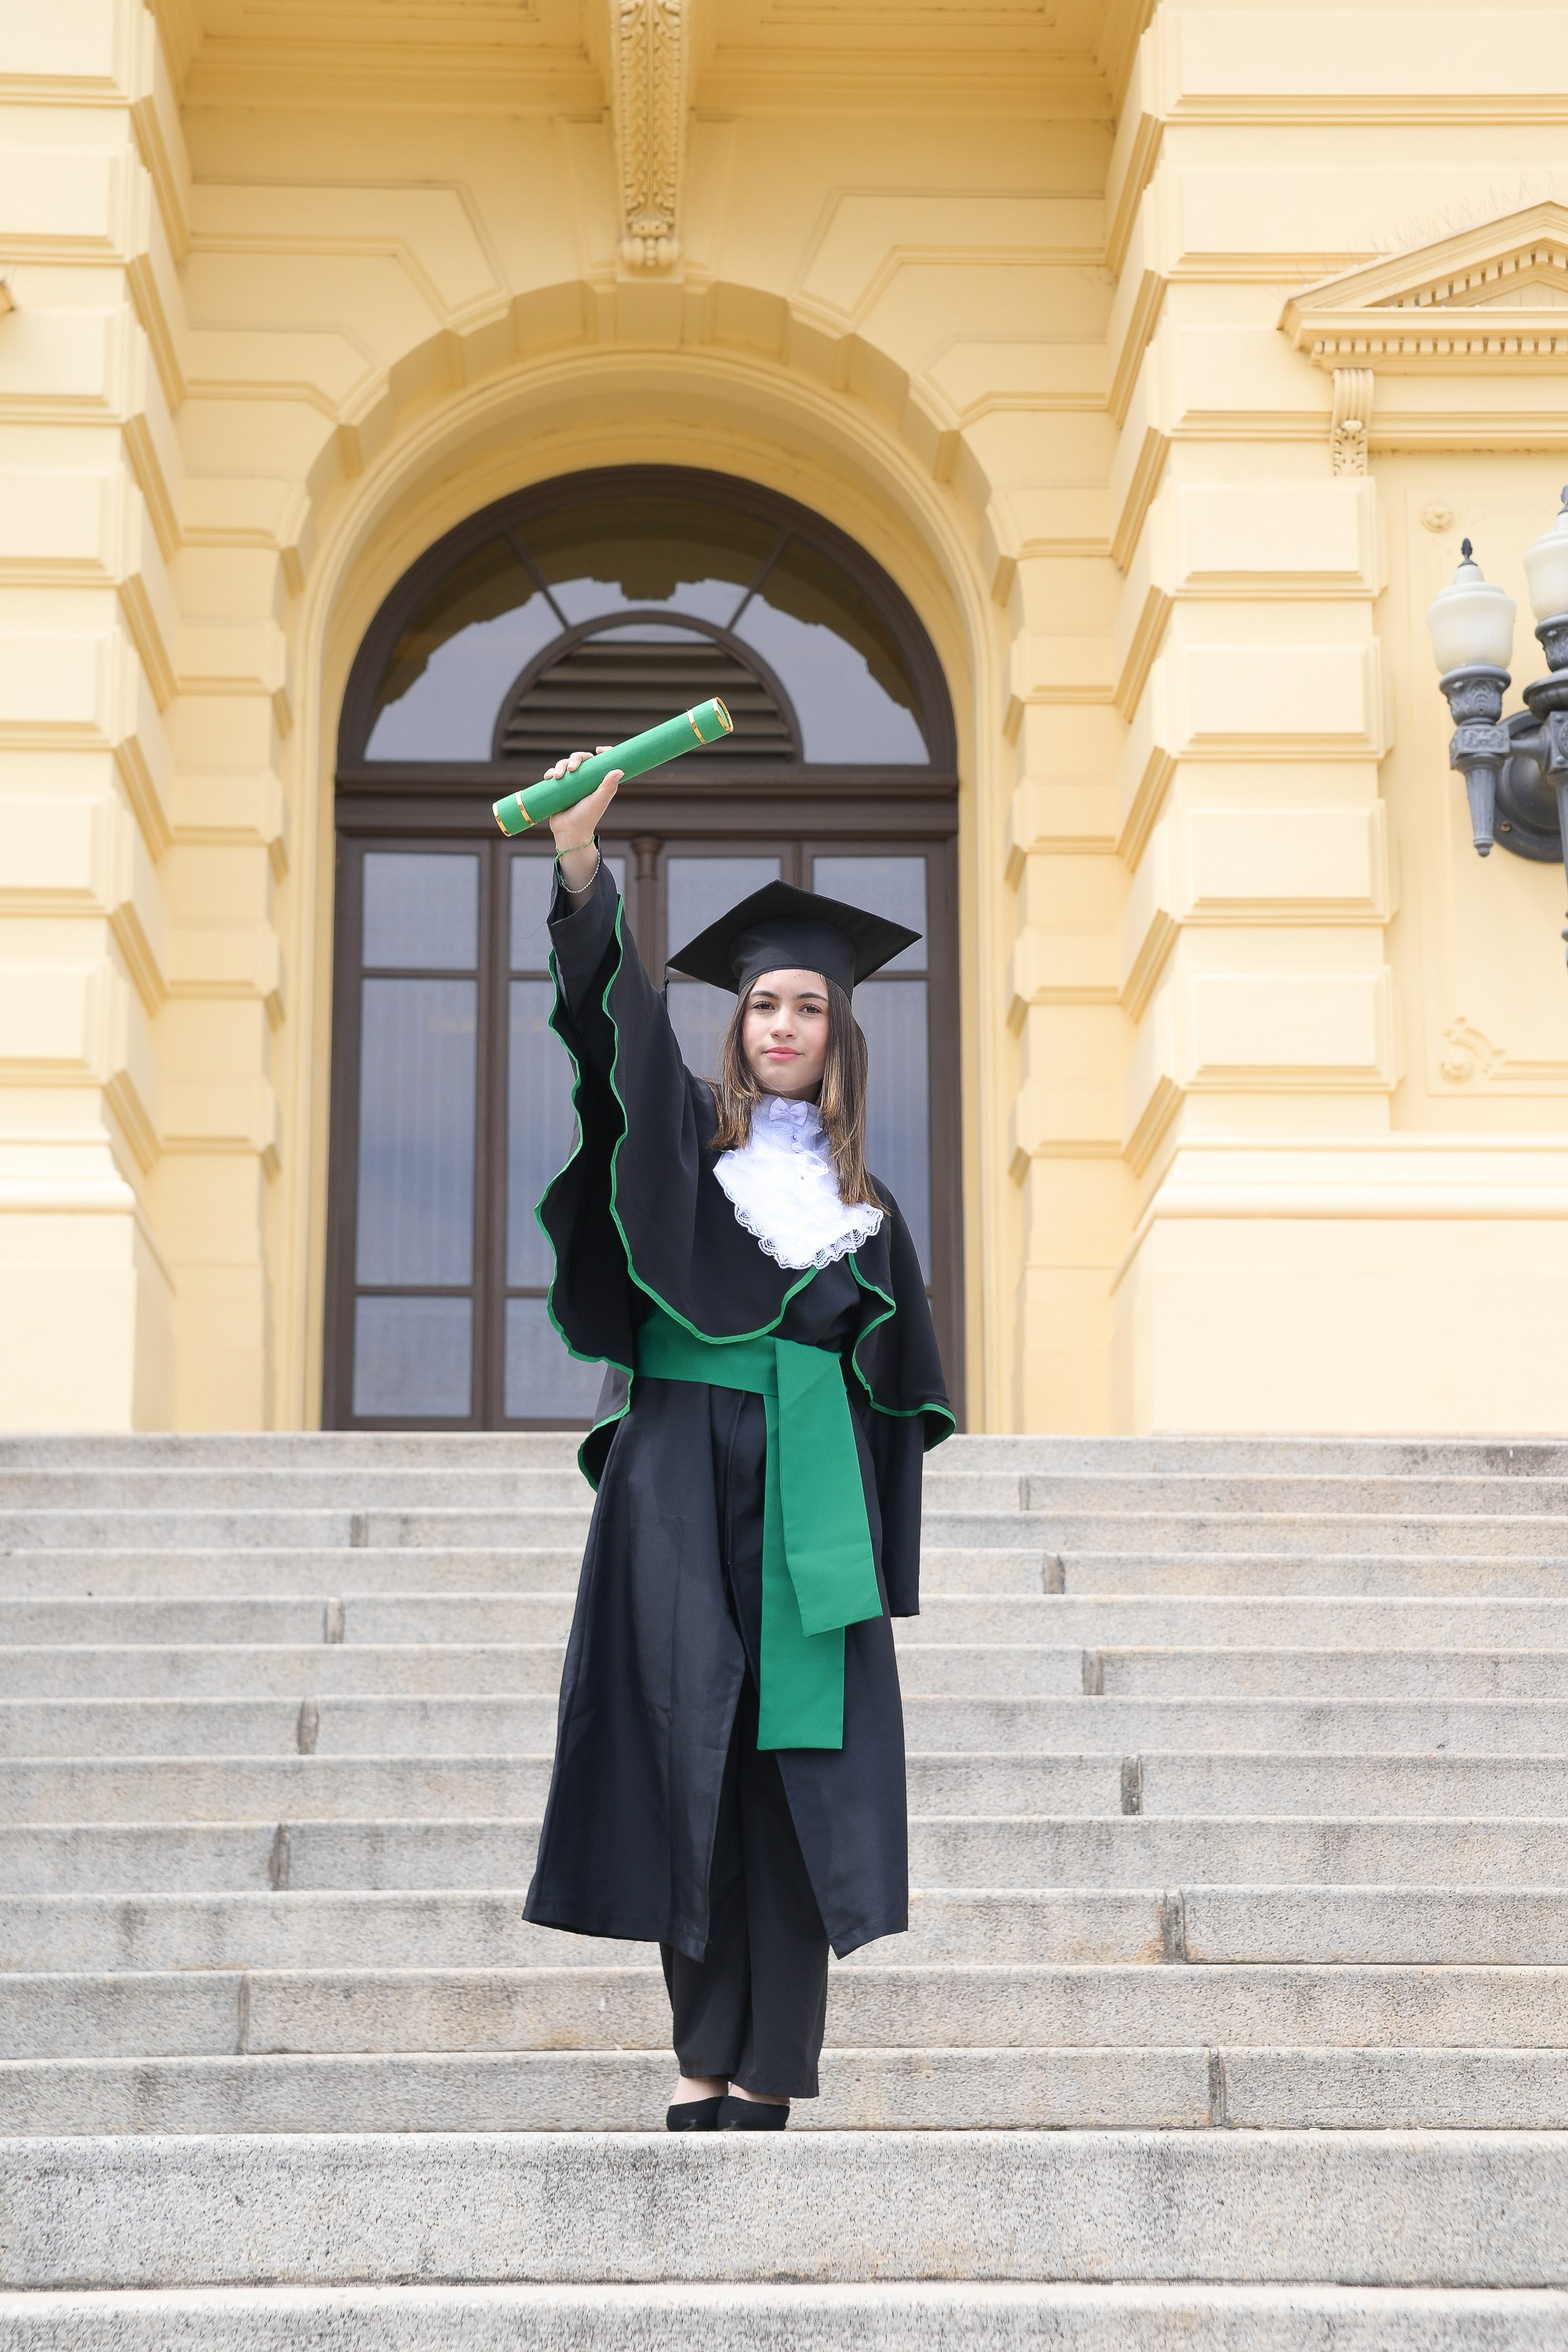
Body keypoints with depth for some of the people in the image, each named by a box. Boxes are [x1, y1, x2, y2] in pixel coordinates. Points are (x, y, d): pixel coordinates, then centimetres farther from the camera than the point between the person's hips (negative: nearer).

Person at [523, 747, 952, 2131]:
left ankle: (768, 2073, -3)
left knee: (790, 1765, -4)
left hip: (808, 1500, 1)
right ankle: (705, 2056, 1)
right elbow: (614, 1021, -9)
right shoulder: (686, 1136, 9)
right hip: (679, 1488, -1)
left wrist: (879, 1557, 3)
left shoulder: (860, 1195, 14)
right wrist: (581, 861, -24)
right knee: (690, 1756, -4)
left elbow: (893, 1385, 13)